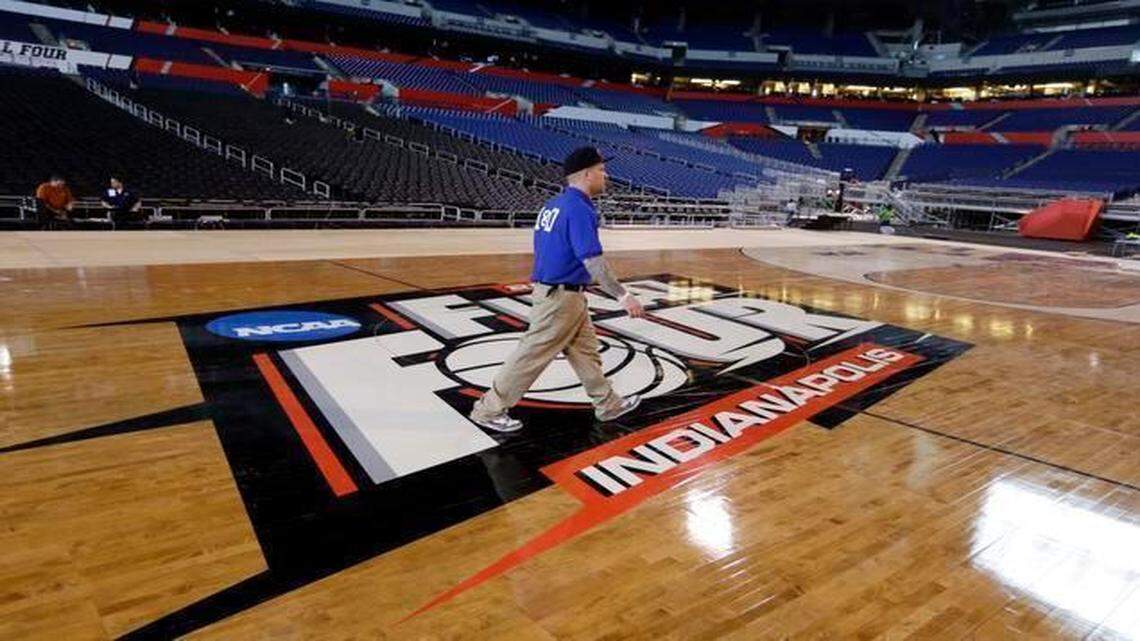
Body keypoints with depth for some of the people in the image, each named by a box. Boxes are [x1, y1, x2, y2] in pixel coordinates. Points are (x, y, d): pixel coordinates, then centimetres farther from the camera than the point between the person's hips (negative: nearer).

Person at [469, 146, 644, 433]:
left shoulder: (553, 205, 10)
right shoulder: (579, 209, -19)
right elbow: (593, 261, -25)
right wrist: (623, 296, -23)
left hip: (562, 294, 10)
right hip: (561, 297, -10)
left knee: (586, 351, 17)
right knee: (533, 354, 0)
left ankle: (608, 404, 30)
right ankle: (490, 409, 12)